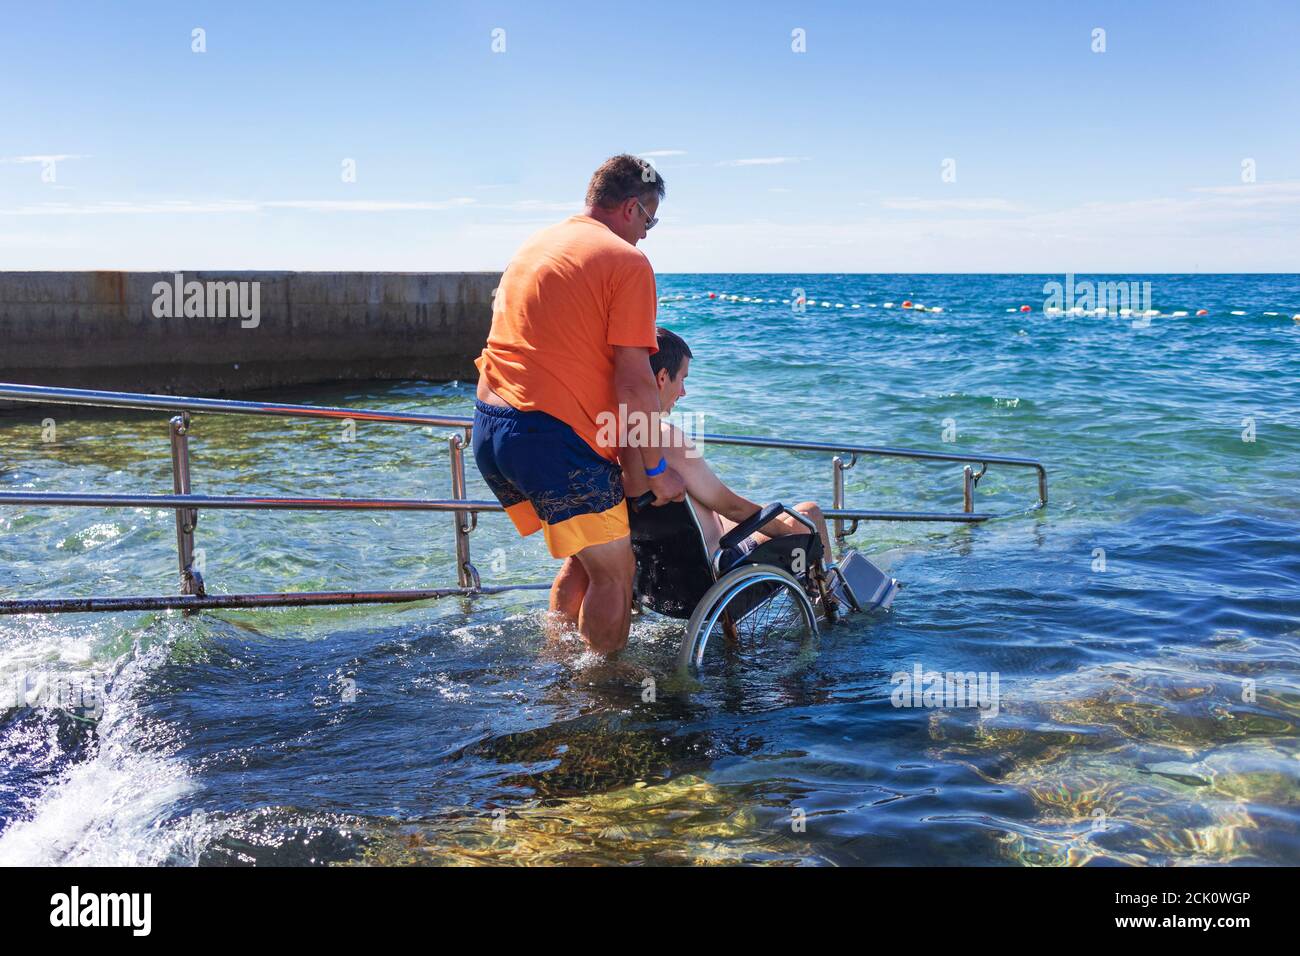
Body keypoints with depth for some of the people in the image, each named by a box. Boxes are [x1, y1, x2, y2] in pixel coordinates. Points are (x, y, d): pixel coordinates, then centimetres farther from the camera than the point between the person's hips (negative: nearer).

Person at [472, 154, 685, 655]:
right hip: (553, 435, -9)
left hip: (488, 427, 9)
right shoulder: (627, 262, -5)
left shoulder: (533, 246, 20)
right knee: (614, 572, 5)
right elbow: (633, 382, -11)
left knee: (584, 557, 23)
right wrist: (656, 469, -2)